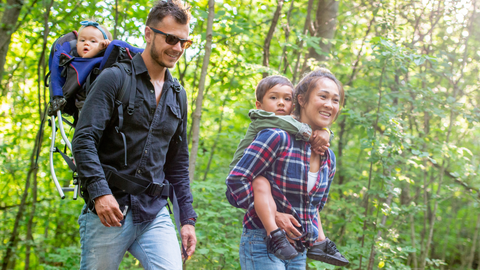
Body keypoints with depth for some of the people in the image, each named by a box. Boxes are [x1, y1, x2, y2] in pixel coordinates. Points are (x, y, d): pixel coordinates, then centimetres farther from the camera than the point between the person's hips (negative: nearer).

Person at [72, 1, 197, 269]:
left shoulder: (177, 94, 15)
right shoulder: (115, 79, -2)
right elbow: (84, 139, -11)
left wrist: (187, 218, 13)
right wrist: (99, 190, -24)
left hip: (156, 213, 5)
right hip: (109, 208, -4)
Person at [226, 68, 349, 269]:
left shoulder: (328, 158, 9)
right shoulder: (278, 137, -15)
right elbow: (236, 180, -18)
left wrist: (318, 236, 7)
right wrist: (273, 216, -18)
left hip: (298, 252, 7)